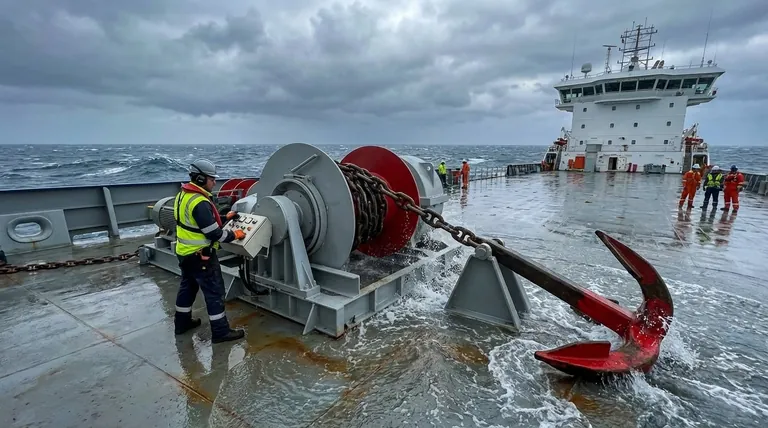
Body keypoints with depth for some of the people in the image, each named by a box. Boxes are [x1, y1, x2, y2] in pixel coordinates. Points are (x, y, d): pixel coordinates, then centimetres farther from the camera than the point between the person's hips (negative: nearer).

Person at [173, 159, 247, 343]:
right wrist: (234, 235, -11)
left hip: (185, 252, 10)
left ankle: (182, 322, 39)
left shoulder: (183, 195, 6)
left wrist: (224, 218, 10)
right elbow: (213, 233, -25)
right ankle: (220, 332, 7)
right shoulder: (200, 202, -26)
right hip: (200, 256, -10)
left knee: (188, 286, 23)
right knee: (214, 292, -1)